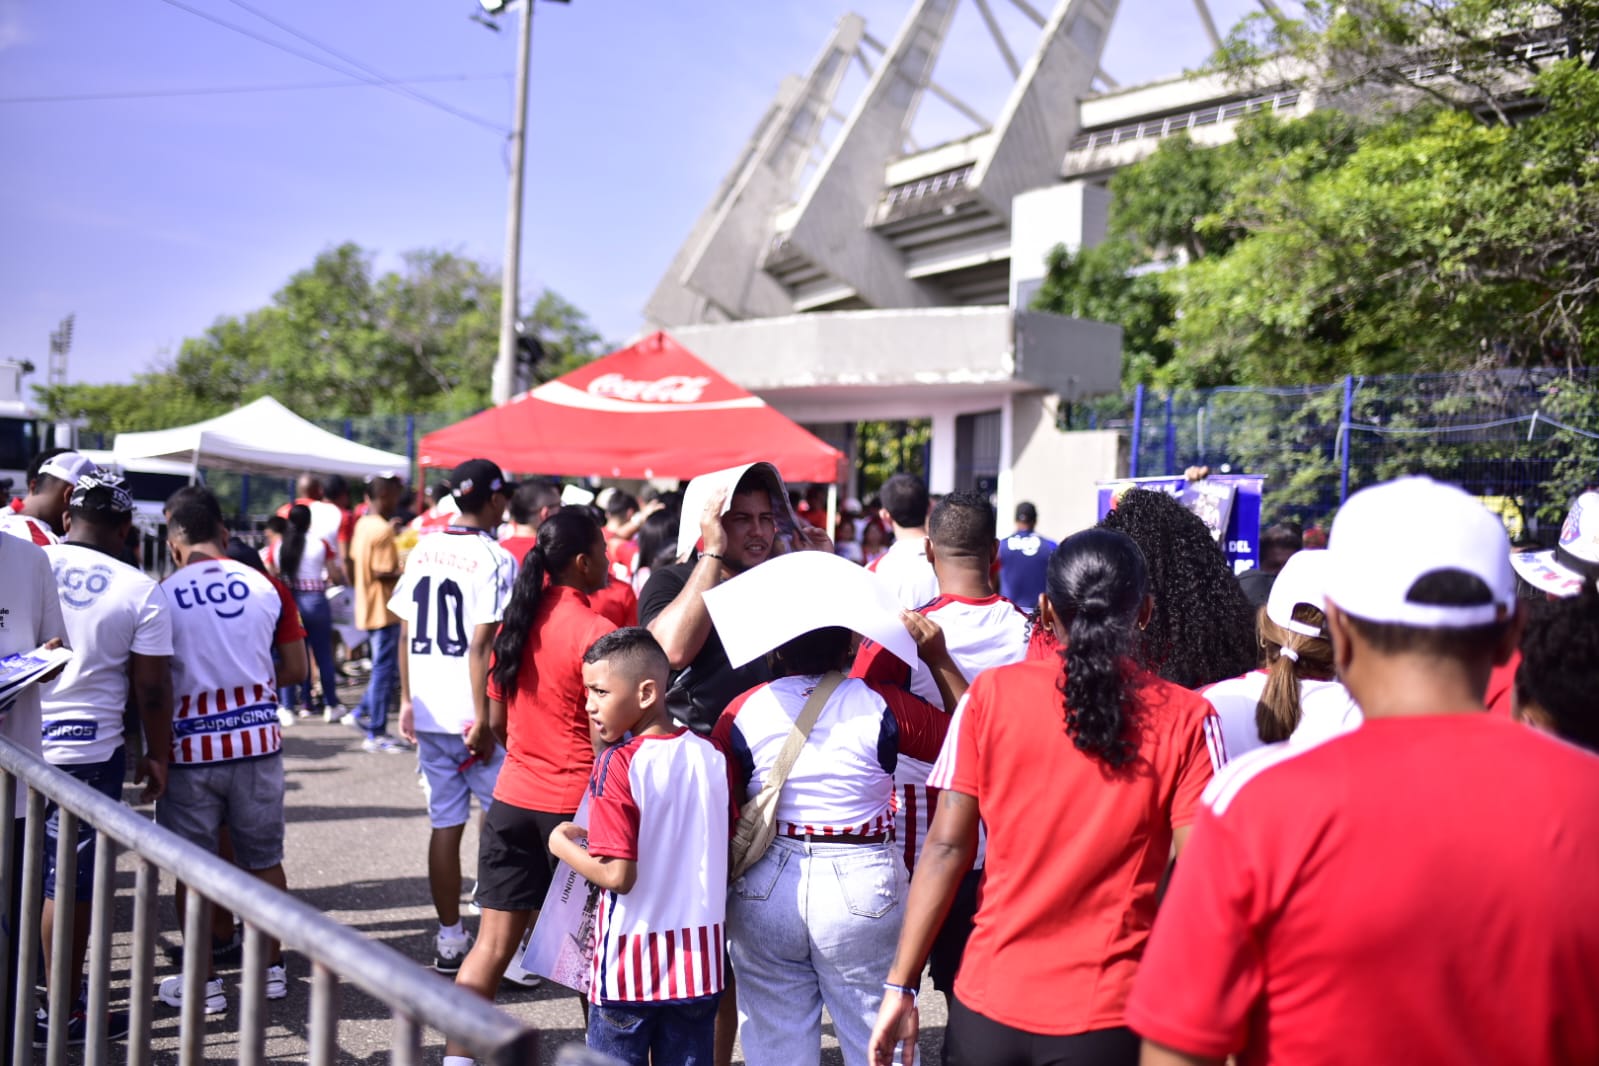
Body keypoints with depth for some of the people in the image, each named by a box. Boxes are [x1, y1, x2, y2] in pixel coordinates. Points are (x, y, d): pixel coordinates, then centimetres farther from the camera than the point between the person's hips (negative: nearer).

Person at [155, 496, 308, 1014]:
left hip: (191, 747, -2)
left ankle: (204, 982, 15)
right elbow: (296, 670, 4)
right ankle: (272, 968, 25)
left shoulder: (163, 596, -7)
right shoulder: (267, 587, 0)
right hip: (257, 741, 2)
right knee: (265, 860, 14)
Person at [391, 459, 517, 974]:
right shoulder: (495, 559, -11)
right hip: (473, 715, -6)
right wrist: (483, 719, -14)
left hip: (428, 712, 6)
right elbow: (481, 645, -16)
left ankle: (450, 940, 17)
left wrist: (406, 700, 17)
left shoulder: (423, 550, 8)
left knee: (445, 823, 10)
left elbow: (406, 632, 10)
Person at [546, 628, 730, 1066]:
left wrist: (563, 845, -6)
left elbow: (618, 875, -21)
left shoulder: (618, 764, -17)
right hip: (698, 961, 5)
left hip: (631, 964, -5)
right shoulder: (711, 756, 0)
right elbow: (729, 858, 7)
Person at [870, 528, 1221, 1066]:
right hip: (1106, 1018, -1)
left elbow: (947, 846, -5)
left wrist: (901, 985, 1)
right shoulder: (1185, 719, -7)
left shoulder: (991, 692, -4)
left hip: (988, 1005, 1)